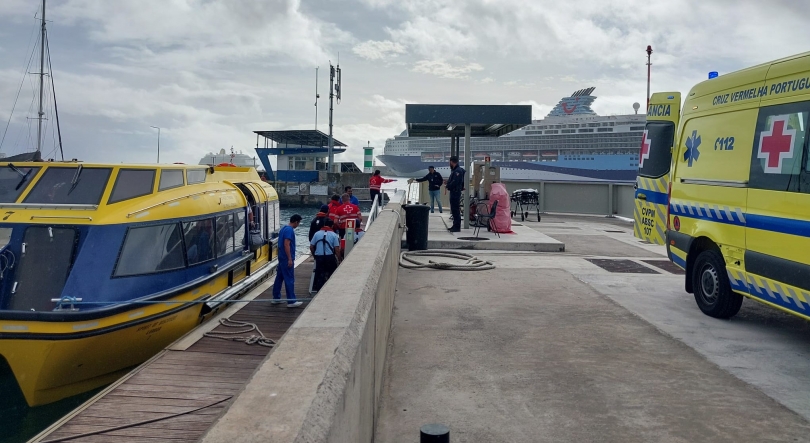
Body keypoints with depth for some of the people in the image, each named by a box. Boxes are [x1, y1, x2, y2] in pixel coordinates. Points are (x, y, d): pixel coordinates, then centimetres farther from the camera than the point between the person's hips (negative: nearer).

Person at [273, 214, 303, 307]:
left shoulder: (283, 229, 13)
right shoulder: (290, 230, -17)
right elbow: (286, 245, -23)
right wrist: (290, 259, -23)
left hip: (281, 258, 10)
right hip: (286, 259, -10)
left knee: (279, 278, 14)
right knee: (289, 280, -6)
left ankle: (276, 298, 21)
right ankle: (291, 301, -3)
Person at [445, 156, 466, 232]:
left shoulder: (458, 171, -15)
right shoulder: (454, 170, 17)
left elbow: (455, 182, -22)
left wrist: (448, 186, -8)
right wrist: (448, 183, 1)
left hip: (456, 192, -11)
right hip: (453, 192, 11)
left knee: (456, 210, -9)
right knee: (454, 209, 15)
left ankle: (457, 227, -8)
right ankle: (455, 226, 23)